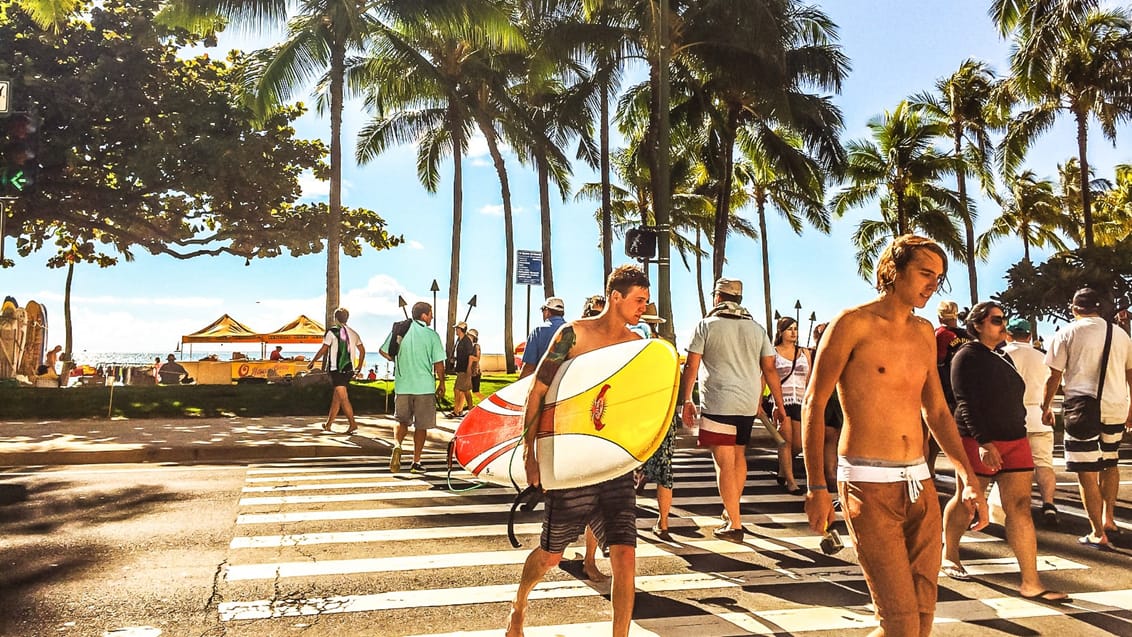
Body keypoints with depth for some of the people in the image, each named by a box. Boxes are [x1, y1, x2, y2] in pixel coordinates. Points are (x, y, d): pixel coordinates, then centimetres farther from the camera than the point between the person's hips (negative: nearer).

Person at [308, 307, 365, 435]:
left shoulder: (332, 332, -6)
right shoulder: (353, 333, 13)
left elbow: (323, 349, -8)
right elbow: (362, 350, 16)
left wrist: (312, 361, 5)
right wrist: (360, 365, 28)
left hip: (336, 369, -7)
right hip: (349, 369, 7)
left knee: (343, 398, -9)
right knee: (336, 397, 13)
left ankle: (353, 424, -15)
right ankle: (328, 424, 20)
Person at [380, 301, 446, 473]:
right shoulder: (431, 334, -6)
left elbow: (383, 351, 9)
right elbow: (439, 363, -6)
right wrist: (441, 384, 6)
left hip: (402, 386, 3)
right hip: (425, 387, -2)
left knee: (402, 421, 18)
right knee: (421, 425, 9)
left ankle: (397, 445, -9)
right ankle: (416, 462, 11)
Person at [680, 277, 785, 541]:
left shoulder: (707, 325, -1)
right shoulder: (756, 328, 10)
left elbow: (691, 367, -4)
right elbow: (769, 369, 8)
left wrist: (686, 400, 3)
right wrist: (779, 405, 13)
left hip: (718, 403, -5)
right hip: (748, 403, 6)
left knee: (724, 463, -2)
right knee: (738, 455, 21)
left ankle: (734, 524, -1)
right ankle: (732, 509, 34)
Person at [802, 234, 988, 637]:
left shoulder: (924, 333, 14)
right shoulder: (854, 324, -7)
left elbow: (937, 412, 19)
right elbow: (814, 405, -7)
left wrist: (969, 480, 12)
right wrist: (816, 488, -11)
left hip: (920, 486, 7)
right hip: (868, 486, -7)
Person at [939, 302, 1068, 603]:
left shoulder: (1003, 356, 16)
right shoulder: (968, 356, -9)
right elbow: (966, 403, -17)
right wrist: (984, 442, -24)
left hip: (1014, 440, 7)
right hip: (978, 442, -7)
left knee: (1020, 508, 0)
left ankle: (1031, 583, -1)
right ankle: (949, 555, 29)